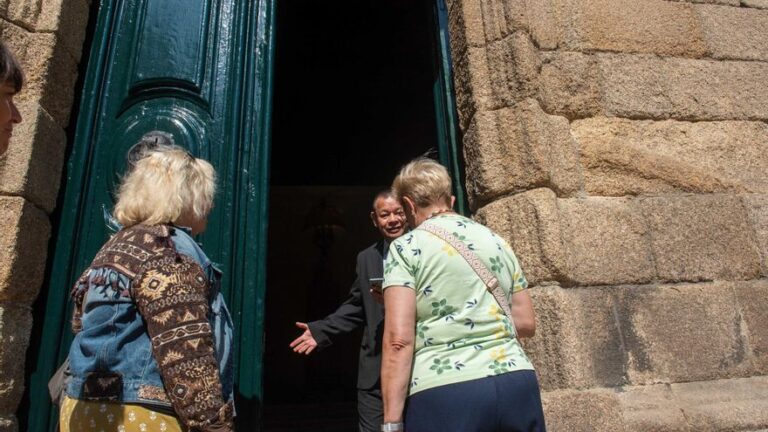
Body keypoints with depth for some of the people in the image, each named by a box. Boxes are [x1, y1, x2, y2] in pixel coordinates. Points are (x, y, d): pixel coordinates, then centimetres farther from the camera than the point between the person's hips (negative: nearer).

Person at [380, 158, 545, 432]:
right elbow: (526, 324, 16)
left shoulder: (406, 247, -3)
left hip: (445, 392, -5)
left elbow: (399, 339, -11)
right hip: (517, 383, 6)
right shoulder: (497, 242, 12)